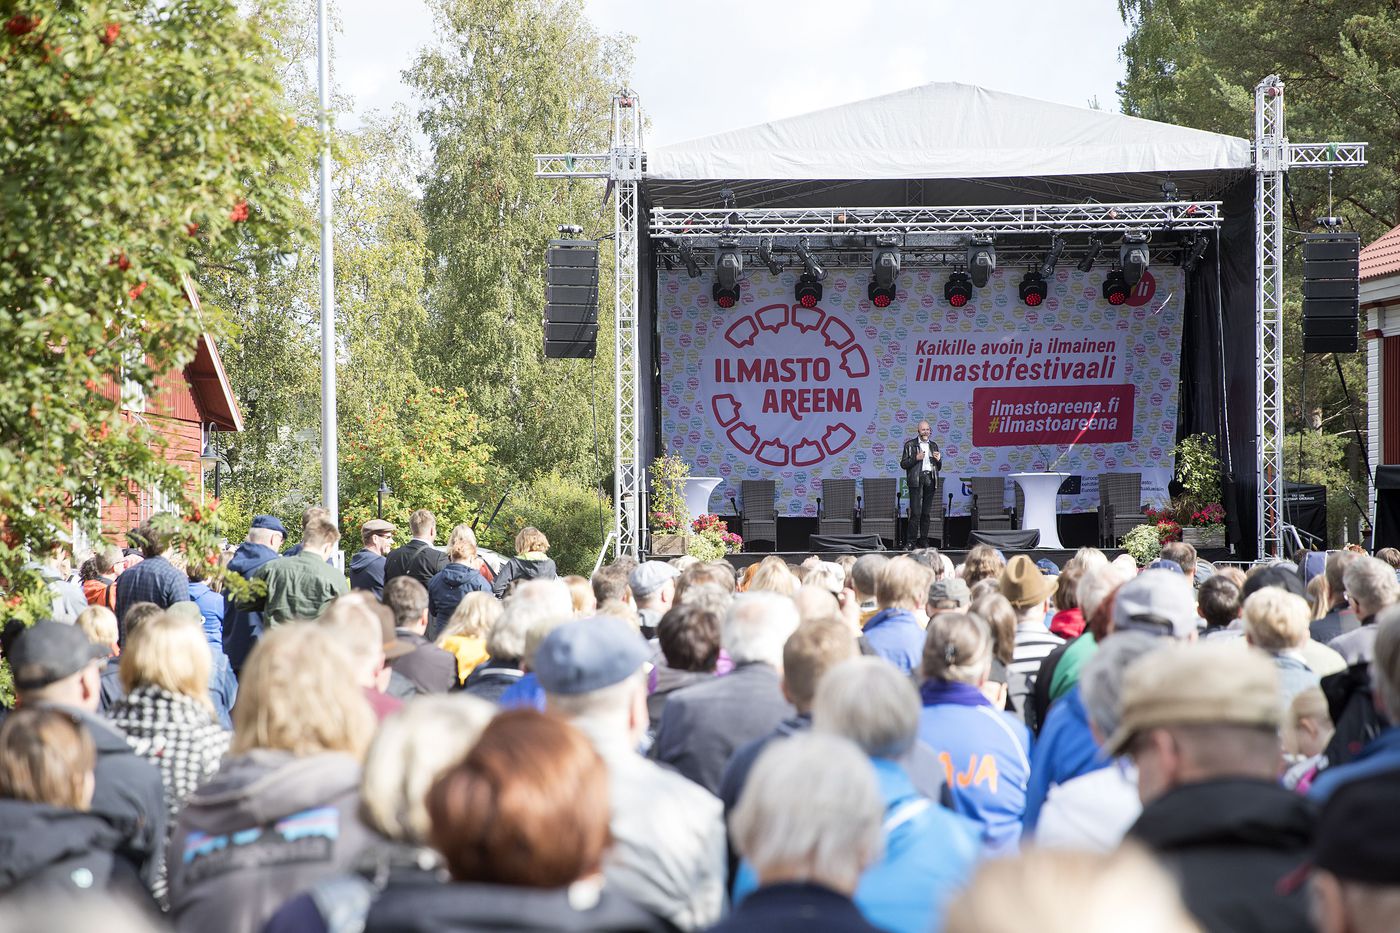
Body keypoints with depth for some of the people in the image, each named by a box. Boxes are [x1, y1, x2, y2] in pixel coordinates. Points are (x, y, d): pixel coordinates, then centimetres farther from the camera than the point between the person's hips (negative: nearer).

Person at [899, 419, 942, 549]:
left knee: (926, 513, 5)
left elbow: (938, 467, 21)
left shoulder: (933, 445, 17)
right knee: (915, 512, -11)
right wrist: (916, 458, -14)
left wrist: (938, 460, 0)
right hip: (916, 480, -4)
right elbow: (903, 464, 0)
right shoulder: (910, 444, 5)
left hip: (930, 480, 4)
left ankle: (923, 540, 8)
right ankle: (911, 541, -10)